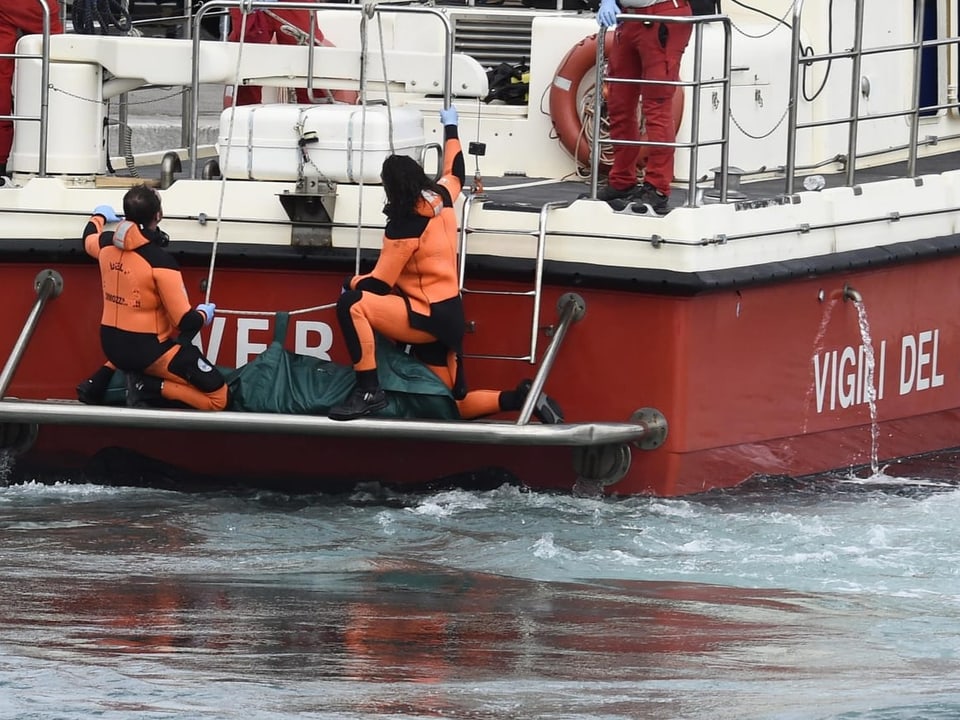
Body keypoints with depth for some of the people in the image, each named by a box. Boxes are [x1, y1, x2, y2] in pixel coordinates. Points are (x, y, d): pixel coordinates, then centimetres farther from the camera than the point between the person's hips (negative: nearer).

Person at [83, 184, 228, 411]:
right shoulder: (159, 260, -23)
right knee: (218, 397, -4)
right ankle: (149, 387, -13)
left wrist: (99, 217, 46)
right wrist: (204, 315, 3)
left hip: (111, 346, 7)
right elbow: (186, 322, -20)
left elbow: (89, 240, 25)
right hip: (147, 351, -7)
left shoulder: (107, 243, -3)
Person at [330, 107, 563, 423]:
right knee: (456, 405, 15)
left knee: (352, 304, -23)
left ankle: (368, 392, -24)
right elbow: (455, 172, 30)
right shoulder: (441, 198, 5)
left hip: (431, 316, -9)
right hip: (448, 315, 9)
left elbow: (379, 285, -14)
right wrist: (450, 128, 46)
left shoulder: (405, 225, -17)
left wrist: (353, 282, 8)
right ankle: (523, 399, 2)